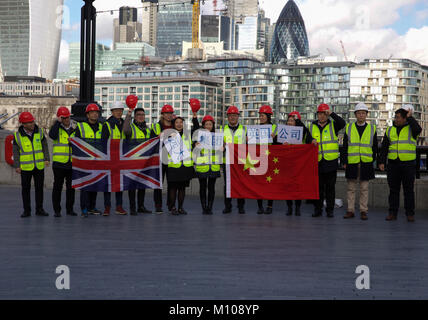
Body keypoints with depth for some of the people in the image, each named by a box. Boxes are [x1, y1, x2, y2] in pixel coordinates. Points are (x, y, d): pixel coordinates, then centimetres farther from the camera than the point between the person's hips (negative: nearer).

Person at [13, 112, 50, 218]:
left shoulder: (39, 131, -1)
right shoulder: (18, 135, -6)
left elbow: (44, 146, 5)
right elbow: (15, 151, -2)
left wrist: (46, 159, -4)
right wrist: (16, 166, -7)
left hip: (39, 165, 2)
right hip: (25, 167, -2)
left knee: (39, 187, 6)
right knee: (26, 188, 3)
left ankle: (39, 209, 15)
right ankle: (27, 211, 11)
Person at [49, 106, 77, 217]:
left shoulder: (74, 128, 13)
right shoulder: (57, 128, 2)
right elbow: (52, 135, -22)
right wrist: (58, 122, -17)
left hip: (71, 163, 4)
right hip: (59, 162, -3)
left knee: (71, 187, 8)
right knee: (57, 186, 2)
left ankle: (70, 209, 18)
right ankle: (57, 210, 7)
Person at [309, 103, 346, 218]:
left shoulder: (332, 125, 4)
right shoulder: (312, 126, 10)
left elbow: (342, 123, -17)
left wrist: (332, 114, -20)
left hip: (331, 161, -2)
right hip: (317, 161, 2)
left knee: (330, 187, 3)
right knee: (318, 187, 5)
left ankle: (330, 210, 10)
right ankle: (317, 209, 13)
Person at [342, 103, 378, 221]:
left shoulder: (372, 129, 7)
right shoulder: (349, 128, 6)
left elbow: (374, 148, 12)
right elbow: (345, 146, 7)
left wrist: (372, 160, 6)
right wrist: (344, 161, 2)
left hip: (366, 164, 0)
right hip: (351, 163, 0)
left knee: (364, 189, 3)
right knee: (351, 188, 3)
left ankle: (363, 211, 9)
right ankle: (350, 210, 10)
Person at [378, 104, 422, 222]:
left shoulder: (411, 128, 3)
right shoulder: (390, 130, 11)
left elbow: (418, 130, -22)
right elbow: (384, 147, 11)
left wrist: (410, 117, -12)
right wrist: (382, 162, 3)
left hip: (408, 164, -3)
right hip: (393, 164, 3)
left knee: (409, 190, 1)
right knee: (393, 190, 4)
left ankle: (410, 214, 6)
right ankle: (393, 213, 9)